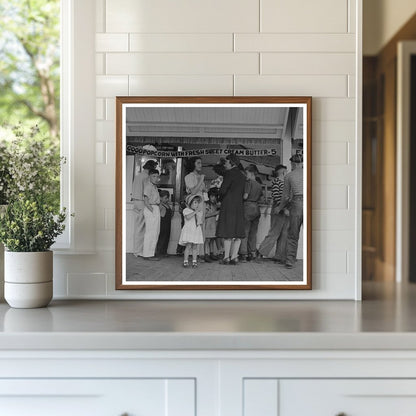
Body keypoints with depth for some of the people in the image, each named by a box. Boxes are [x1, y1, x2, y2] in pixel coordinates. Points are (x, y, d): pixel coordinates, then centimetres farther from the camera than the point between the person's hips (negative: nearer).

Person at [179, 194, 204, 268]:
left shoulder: (200, 212, 15)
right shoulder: (186, 210, -2)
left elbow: (201, 221, 17)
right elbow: (188, 217, -20)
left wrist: (201, 222, -4)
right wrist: (195, 212, -22)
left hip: (197, 231, 4)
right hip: (188, 230, -4)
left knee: (195, 246, 3)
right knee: (188, 246, -10)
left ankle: (194, 261, 7)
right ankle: (185, 261, -5)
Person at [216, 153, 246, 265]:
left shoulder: (230, 173, -8)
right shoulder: (242, 176, 15)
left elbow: (223, 190, -13)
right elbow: (242, 193, 15)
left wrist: (221, 198, 7)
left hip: (228, 205, -7)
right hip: (239, 205, 7)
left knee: (227, 232, -4)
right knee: (238, 232, 6)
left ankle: (226, 257, -3)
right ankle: (234, 257, 5)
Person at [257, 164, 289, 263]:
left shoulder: (285, 182, 18)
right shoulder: (276, 181, -7)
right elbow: (275, 196, -17)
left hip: (285, 211, 8)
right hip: (278, 211, -8)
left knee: (284, 235, 6)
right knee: (274, 233, -7)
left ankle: (279, 257, 9)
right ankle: (261, 252, 3)